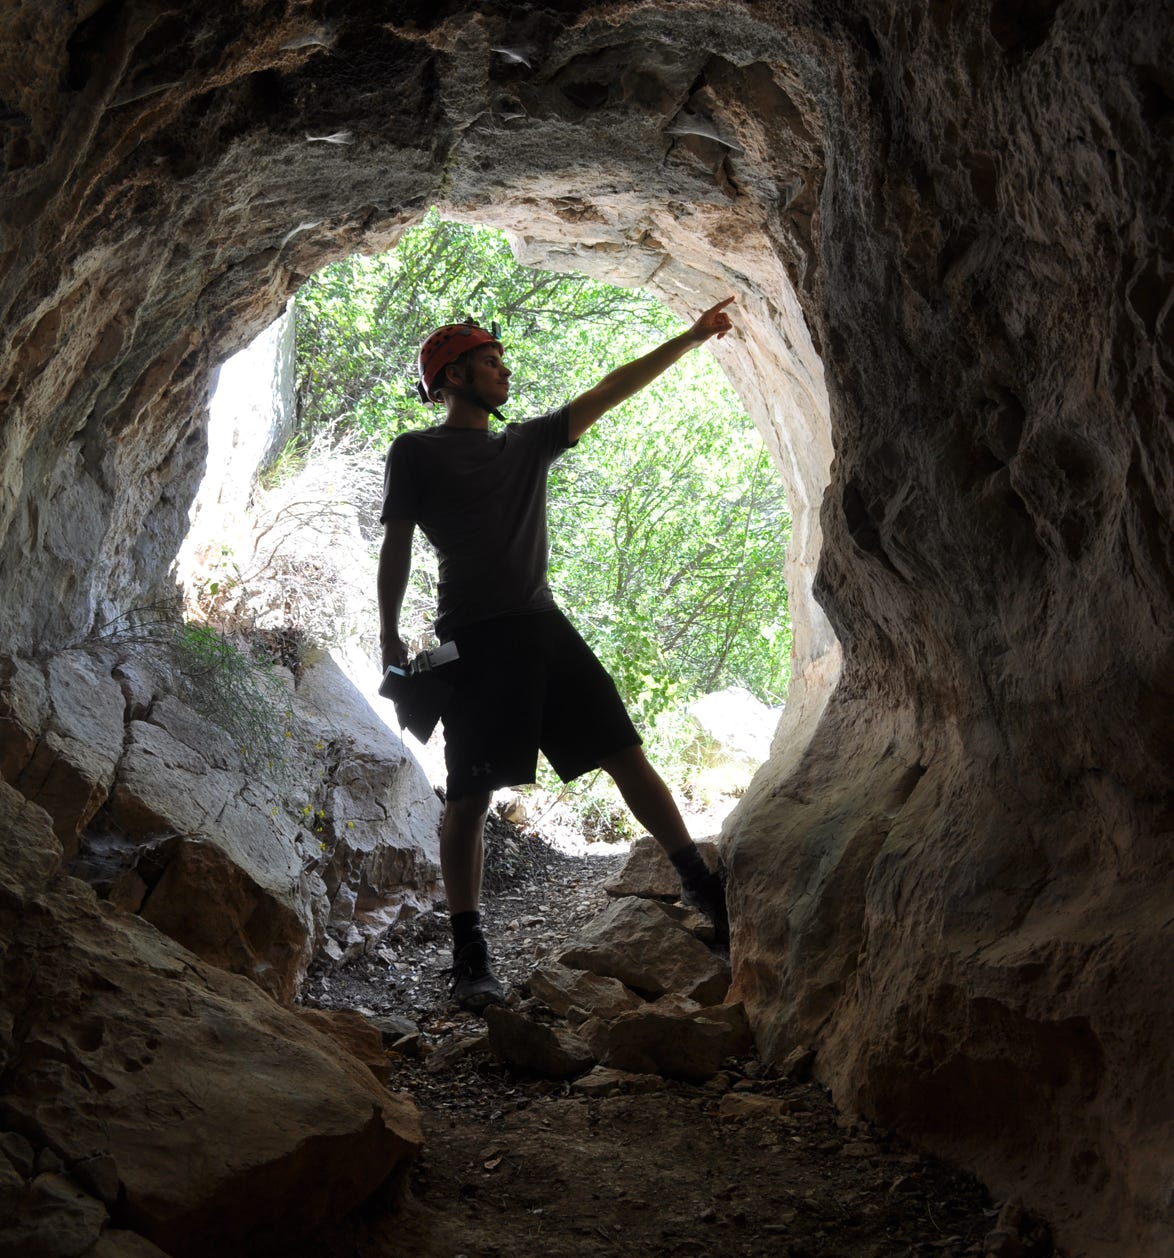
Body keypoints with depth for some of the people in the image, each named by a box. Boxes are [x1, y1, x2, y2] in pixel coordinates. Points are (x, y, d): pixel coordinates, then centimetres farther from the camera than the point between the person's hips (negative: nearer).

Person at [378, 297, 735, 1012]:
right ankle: (470, 957, 0)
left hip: (544, 626, 5)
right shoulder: (417, 452, 6)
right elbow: (397, 549, 3)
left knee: (626, 754, 1)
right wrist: (391, 637, -4)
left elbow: (609, 393, 20)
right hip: (475, 638, -5)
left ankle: (707, 892, 6)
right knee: (471, 792, -6)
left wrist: (690, 340, 18)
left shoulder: (529, 443, 21)